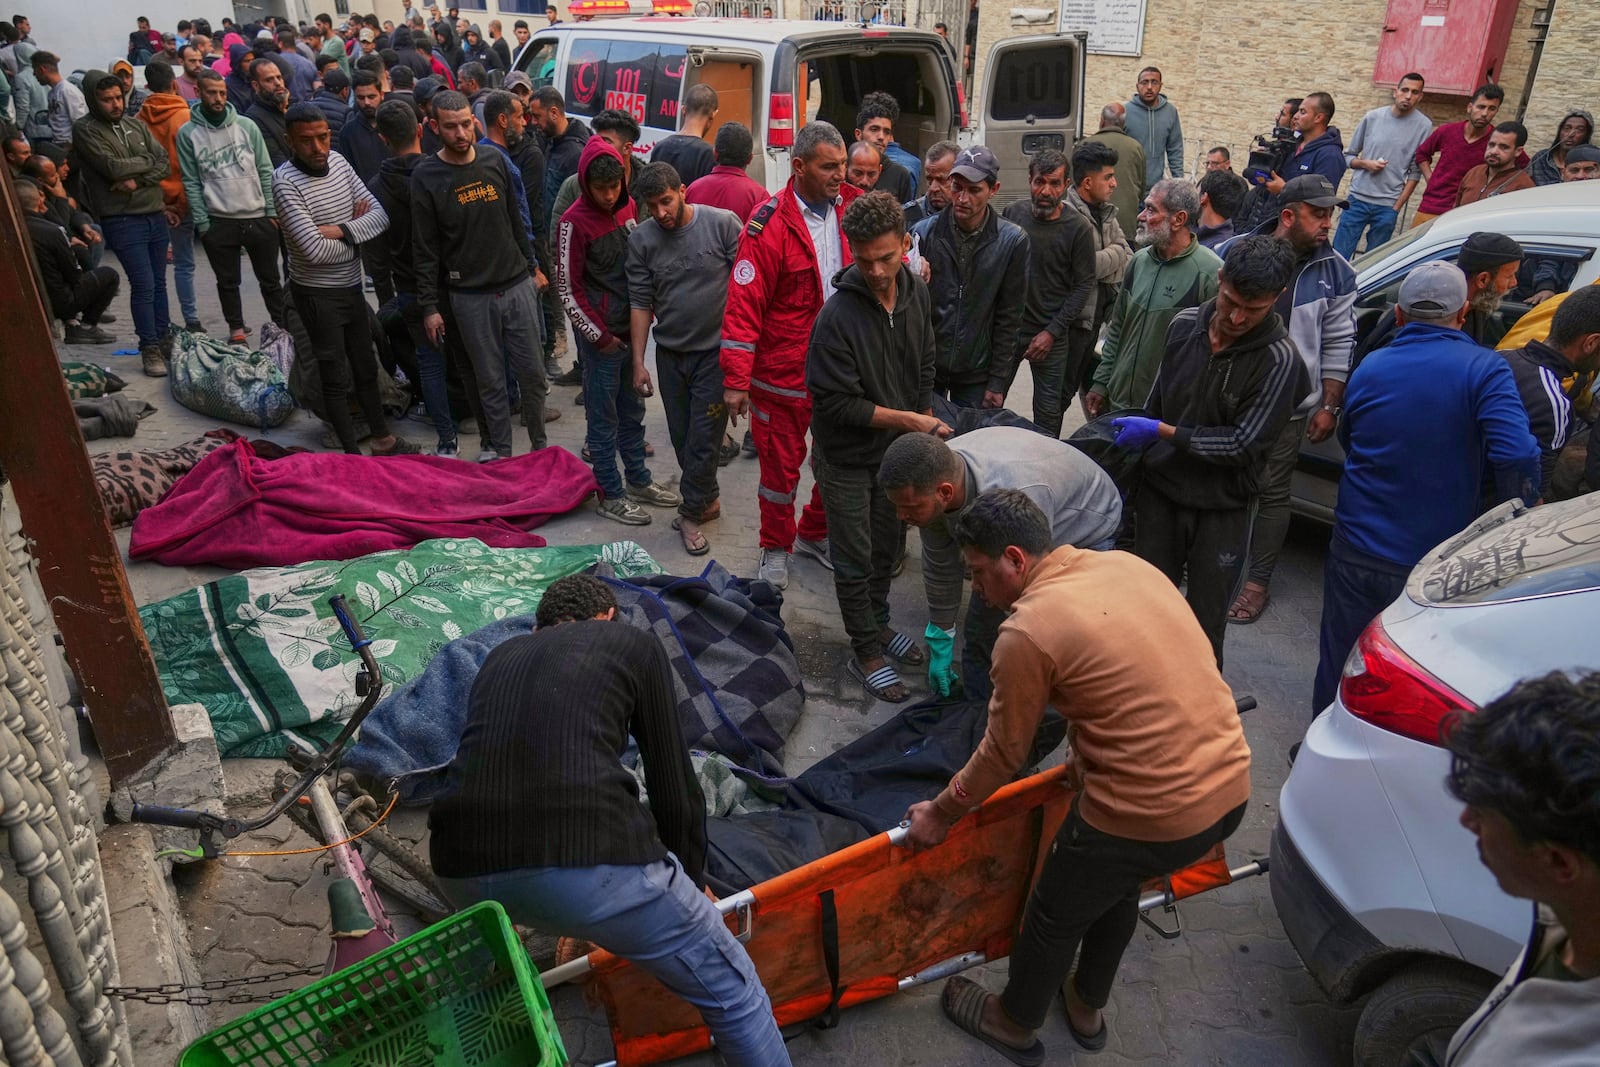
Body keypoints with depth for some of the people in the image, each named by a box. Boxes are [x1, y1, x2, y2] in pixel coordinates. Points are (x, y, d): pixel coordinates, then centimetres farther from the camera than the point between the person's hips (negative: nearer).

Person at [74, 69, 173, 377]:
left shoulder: (136, 126, 10)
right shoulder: (85, 130, -5)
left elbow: (165, 165, 2)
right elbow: (113, 167, -16)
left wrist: (137, 181, -13)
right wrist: (146, 160, -2)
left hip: (155, 215, 5)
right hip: (122, 221, -5)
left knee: (158, 282, 13)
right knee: (143, 285, -7)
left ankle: (163, 340, 25)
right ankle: (149, 349, 2)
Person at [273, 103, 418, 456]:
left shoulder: (338, 161, -1)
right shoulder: (285, 181, -21)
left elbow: (381, 214, -5)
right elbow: (314, 249, -27)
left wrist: (341, 230, -21)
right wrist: (356, 232, -11)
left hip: (352, 286, 7)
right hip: (317, 294, -6)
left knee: (366, 368, 18)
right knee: (336, 377, 5)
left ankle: (383, 439, 33)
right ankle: (352, 454, 17)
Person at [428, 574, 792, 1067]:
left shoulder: (501, 656, 30)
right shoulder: (635, 644, 18)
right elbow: (675, 790, 15)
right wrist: (691, 882, 35)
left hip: (463, 868, 5)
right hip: (589, 858, -5)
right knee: (733, 991, 15)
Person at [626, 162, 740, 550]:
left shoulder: (723, 223, -10)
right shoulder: (641, 240, 0)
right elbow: (640, 303, 3)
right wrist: (638, 362, 1)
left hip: (716, 351, -4)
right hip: (670, 354, 4)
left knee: (703, 438, -2)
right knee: (682, 437, 12)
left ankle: (691, 511, 14)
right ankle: (708, 499, 31)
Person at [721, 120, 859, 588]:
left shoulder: (852, 208, 1)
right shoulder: (769, 225, -16)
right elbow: (744, 304, -17)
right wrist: (735, 380, -19)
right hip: (784, 371, -5)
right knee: (782, 463, 10)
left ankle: (816, 533, 40)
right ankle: (776, 549, 31)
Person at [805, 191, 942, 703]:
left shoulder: (916, 292, -6)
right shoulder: (838, 316, -28)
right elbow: (836, 404, -25)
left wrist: (924, 427, 6)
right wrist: (908, 420, -24)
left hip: (896, 448, 6)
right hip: (847, 456, -6)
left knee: (887, 545, 21)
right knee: (855, 558, 7)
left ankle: (879, 625, 41)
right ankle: (866, 651, 23)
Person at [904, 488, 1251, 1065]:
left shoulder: (1027, 632, -16)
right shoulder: (1128, 564, 5)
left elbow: (1003, 754, -5)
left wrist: (941, 813, 11)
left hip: (1151, 813, -7)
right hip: (1230, 785, 7)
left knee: (1056, 915, 20)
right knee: (1116, 886, 32)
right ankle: (1087, 1009, 54)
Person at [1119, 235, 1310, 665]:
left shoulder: (1280, 360, -18)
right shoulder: (1186, 324, -2)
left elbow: (1242, 445, -18)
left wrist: (1161, 433, -16)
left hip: (1222, 508, -4)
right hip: (1159, 489, 4)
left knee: (1205, 623, 9)